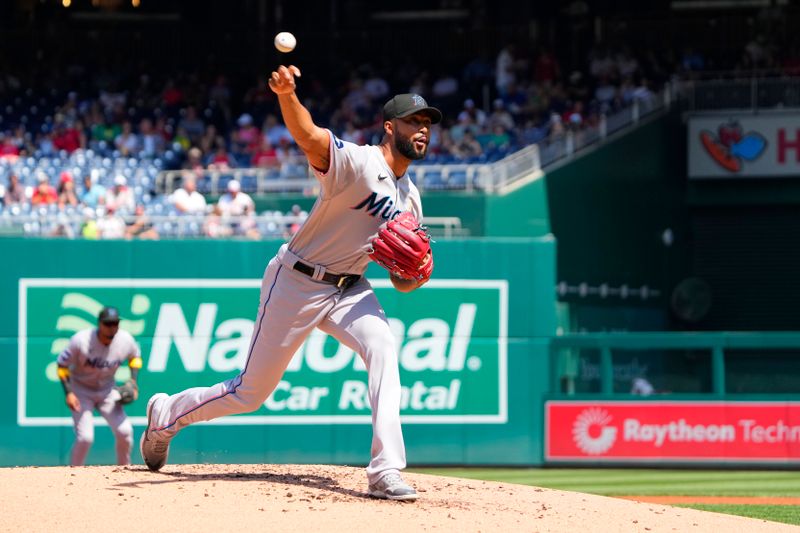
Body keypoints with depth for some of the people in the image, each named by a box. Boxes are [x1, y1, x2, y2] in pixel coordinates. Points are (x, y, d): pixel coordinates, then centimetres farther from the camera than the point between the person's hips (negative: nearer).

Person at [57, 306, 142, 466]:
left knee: (125, 431, -10)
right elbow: (62, 364, -14)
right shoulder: (81, 341, -26)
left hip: (107, 391, 4)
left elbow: (135, 356, 9)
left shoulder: (125, 341, -15)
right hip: (81, 391, -3)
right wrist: (68, 393, -21)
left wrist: (133, 383, -3)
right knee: (85, 437, -17)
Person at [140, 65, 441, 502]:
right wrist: (287, 94, -61)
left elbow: (402, 280, 11)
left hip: (349, 288, 6)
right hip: (297, 283, -6)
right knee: (251, 392, 3)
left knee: (383, 349, -25)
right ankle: (166, 416, 30)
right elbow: (310, 138, -40)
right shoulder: (356, 162, -18)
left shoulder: (409, 199, 6)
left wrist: (412, 276, -15)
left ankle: (386, 473, -30)